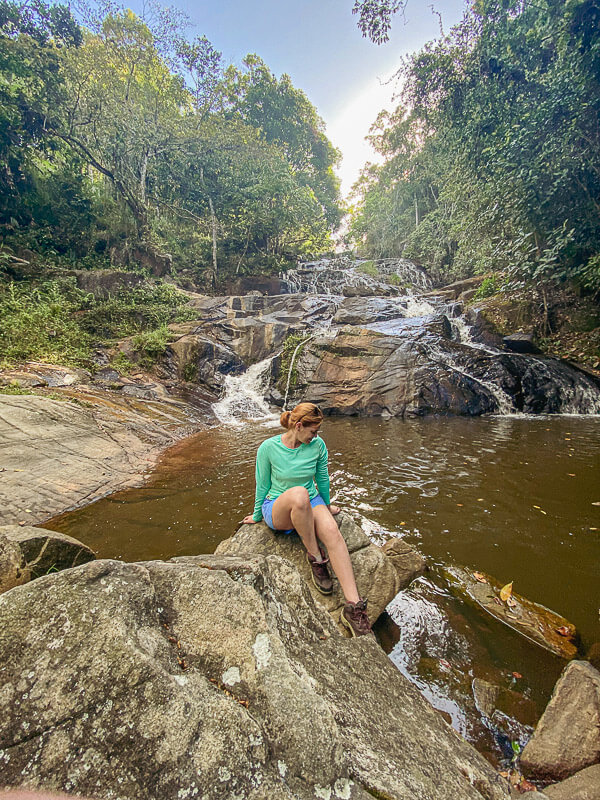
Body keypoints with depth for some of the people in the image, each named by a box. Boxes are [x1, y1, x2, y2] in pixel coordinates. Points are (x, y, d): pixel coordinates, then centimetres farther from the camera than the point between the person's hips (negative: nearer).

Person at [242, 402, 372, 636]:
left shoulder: (317, 445, -6)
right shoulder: (268, 448, -14)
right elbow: (262, 486, -1)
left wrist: (326, 506, 22)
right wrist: (256, 516, 12)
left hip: (311, 503, 3)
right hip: (277, 508, -2)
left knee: (332, 531, -31)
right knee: (299, 494, -39)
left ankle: (353, 606, -31)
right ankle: (316, 558, -19)